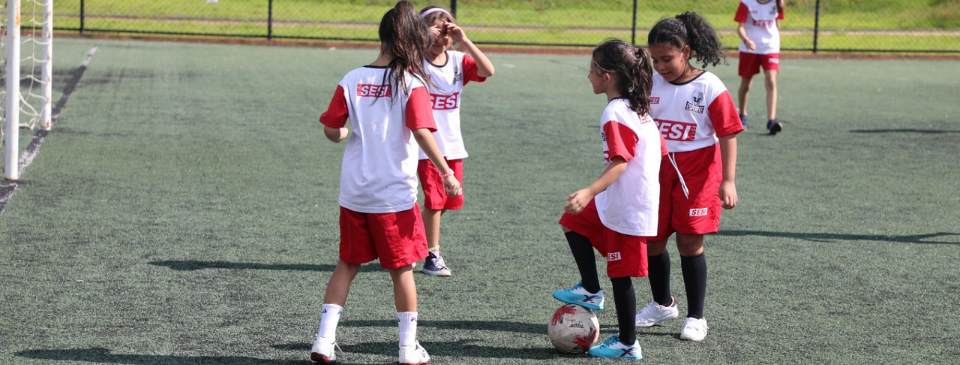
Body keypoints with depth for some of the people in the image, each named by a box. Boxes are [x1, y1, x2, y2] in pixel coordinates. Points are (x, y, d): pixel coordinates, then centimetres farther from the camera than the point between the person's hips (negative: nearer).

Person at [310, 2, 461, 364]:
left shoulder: (351, 80, 0)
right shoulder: (411, 83, -11)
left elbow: (331, 130, 1)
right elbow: (422, 133, -19)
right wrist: (447, 174, -14)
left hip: (353, 194, 3)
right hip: (395, 196, -3)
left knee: (347, 264, 15)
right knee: (402, 269, 9)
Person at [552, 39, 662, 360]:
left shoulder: (615, 114, -20)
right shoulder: (639, 109, 9)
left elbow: (619, 163, -28)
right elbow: (660, 150, 13)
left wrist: (589, 193, -38)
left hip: (627, 209, -10)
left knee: (620, 276, 0)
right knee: (573, 222, 22)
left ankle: (628, 345, 10)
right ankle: (591, 291, 24)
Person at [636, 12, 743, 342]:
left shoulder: (710, 88, -12)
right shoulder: (650, 84, 0)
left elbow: (728, 135, -11)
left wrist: (728, 181, -16)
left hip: (696, 173, -5)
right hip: (657, 171, 5)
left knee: (690, 241, -3)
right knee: (653, 240, 10)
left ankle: (696, 317, 9)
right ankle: (662, 304, 33)